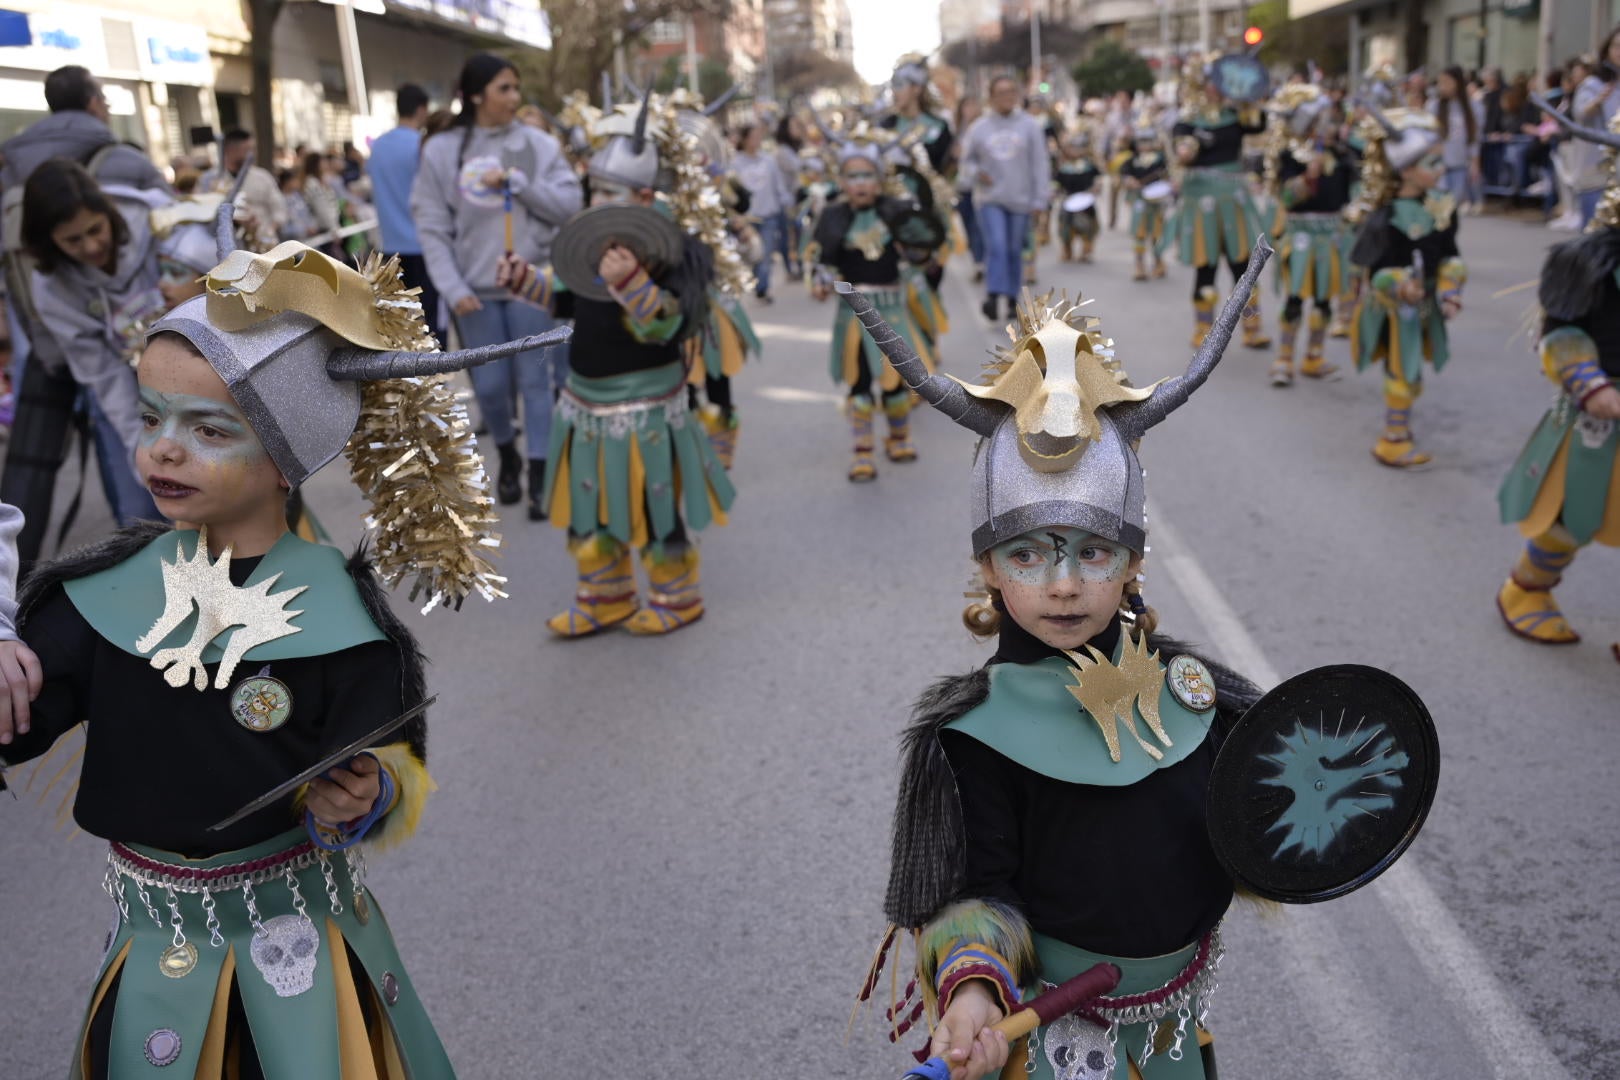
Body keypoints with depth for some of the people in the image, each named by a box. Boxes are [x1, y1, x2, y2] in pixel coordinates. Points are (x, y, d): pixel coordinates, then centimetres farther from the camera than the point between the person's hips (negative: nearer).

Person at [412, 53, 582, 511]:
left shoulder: (540, 144, 1)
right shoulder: (441, 150, -1)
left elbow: (570, 205, -3)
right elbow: (431, 226, -2)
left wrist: (517, 182, -13)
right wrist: (452, 287, -10)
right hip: (475, 288, 1)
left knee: (535, 380, 1)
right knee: (489, 385, 8)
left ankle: (539, 473, 8)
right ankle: (507, 457, 33)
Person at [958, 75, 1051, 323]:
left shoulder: (1030, 126, 2)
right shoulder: (979, 128, 3)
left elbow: (1040, 165, 3)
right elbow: (967, 160, 13)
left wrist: (1039, 199, -1)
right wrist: (976, 173, -10)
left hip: (1020, 200, 1)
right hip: (989, 199, -1)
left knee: (1014, 250, 7)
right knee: (996, 246, -15)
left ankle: (1012, 298, 18)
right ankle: (993, 296, -17)